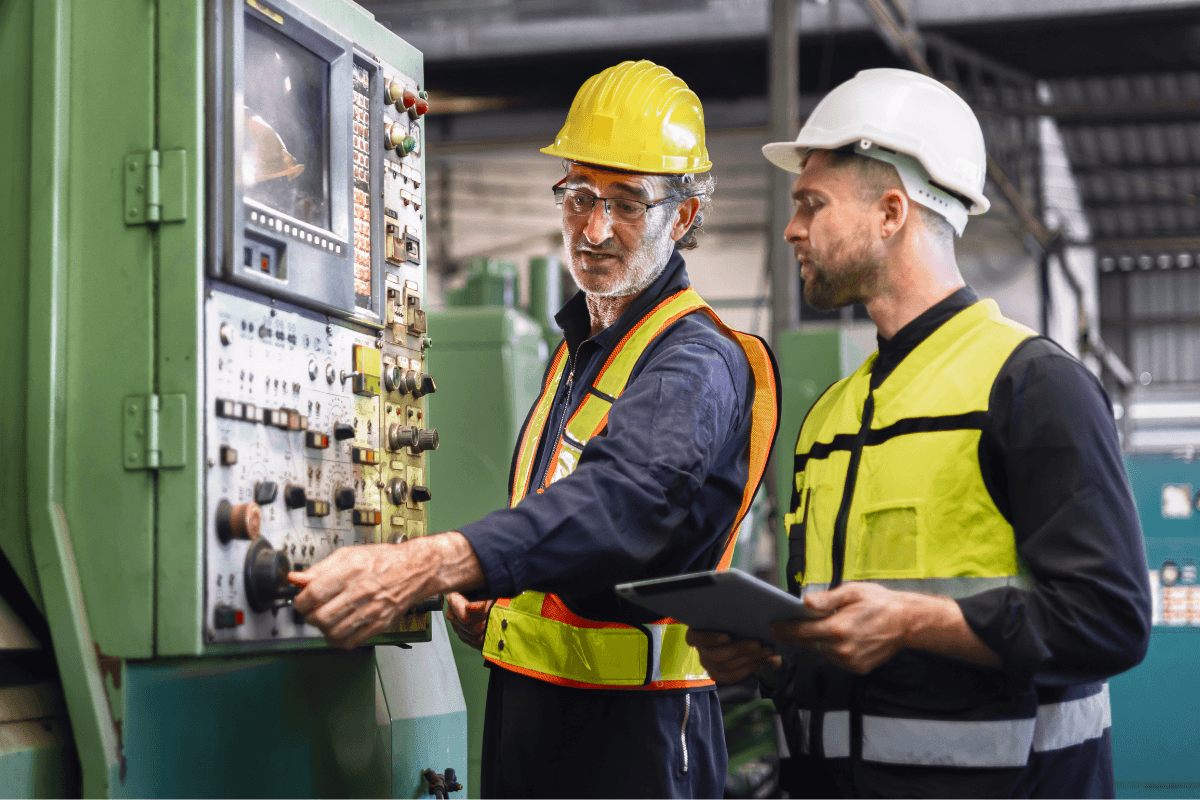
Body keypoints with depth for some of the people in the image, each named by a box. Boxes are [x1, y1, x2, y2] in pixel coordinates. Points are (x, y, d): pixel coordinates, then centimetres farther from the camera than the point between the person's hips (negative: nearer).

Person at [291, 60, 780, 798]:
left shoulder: (697, 365, -16)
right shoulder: (575, 350, 15)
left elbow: (625, 497, -36)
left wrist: (428, 565, -50)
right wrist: (487, 600, 4)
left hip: (634, 735, -8)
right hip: (525, 706, 8)